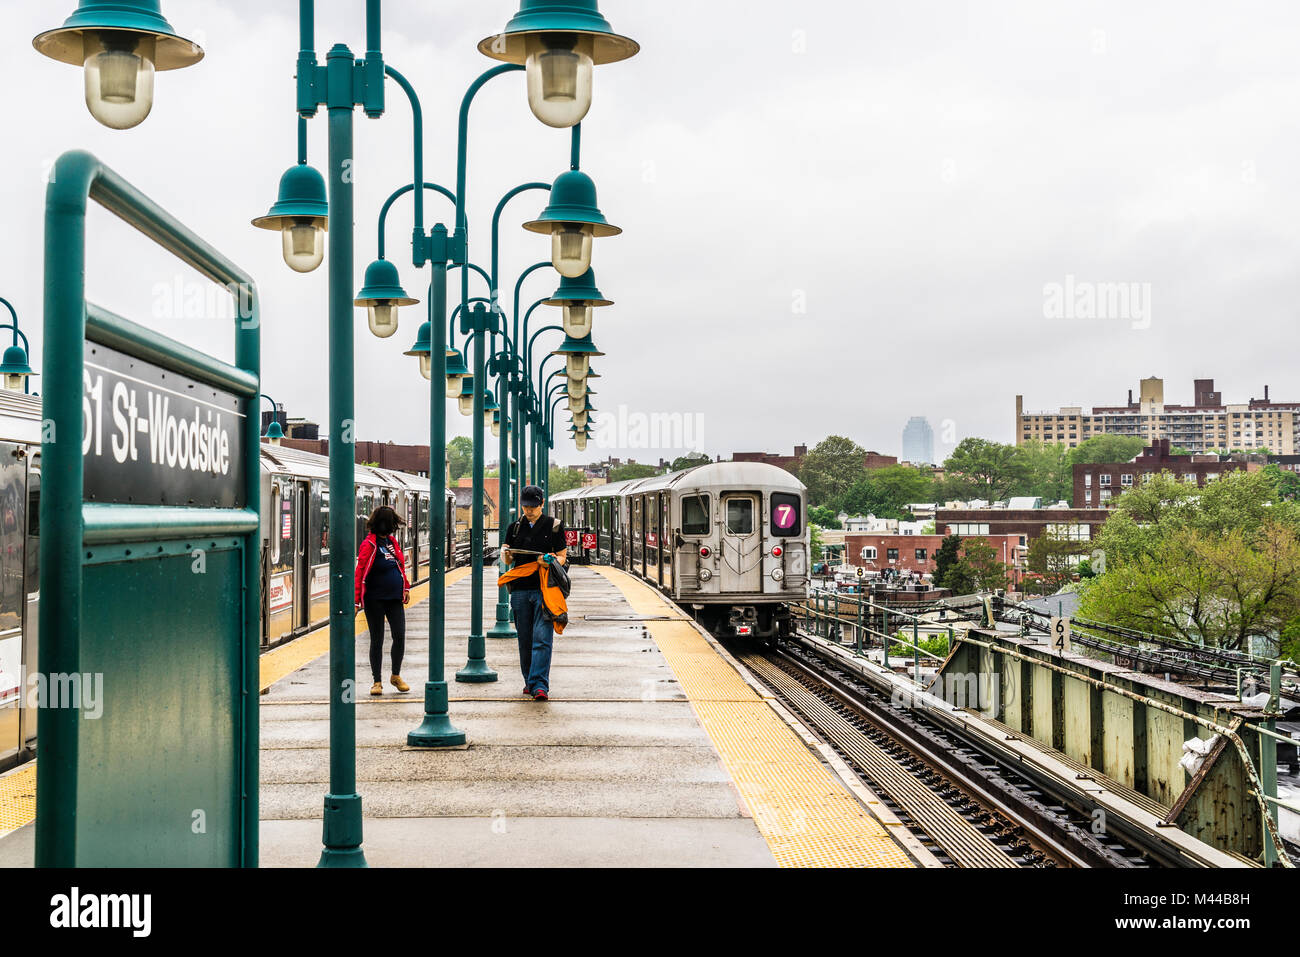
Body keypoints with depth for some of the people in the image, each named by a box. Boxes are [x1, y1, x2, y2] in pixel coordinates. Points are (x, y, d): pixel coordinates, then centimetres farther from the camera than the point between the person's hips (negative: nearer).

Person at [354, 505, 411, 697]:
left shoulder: (391, 541, 10)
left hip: (395, 598, 5)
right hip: (375, 600, -5)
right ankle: (377, 681, 13)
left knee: (400, 636, -2)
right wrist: (356, 600, -15)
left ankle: (396, 675, 16)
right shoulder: (369, 544, -10)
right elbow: (360, 572, -12)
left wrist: (406, 588, 15)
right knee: (377, 640, 3)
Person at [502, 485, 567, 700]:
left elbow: (562, 557, 4)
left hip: (545, 589, -4)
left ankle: (540, 685, -16)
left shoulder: (554, 526, 4)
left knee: (542, 639, -11)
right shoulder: (515, 527, 13)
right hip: (520, 589, 4)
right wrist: (506, 554, -7)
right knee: (525, 640, 8)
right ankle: (530, 681, 20)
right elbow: (508, 561, 16)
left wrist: (550, 560, -17)